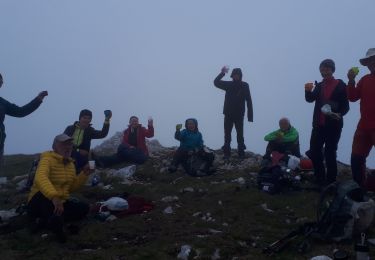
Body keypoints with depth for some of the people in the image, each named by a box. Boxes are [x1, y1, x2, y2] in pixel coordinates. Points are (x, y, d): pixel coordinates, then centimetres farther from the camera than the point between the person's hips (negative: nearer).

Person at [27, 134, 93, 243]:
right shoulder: (47, 159, -16)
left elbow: (71, 187, 12)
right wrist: (54, 197, -55)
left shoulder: (70, 164, 9)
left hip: (61, 202, 8)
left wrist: (84, 174, -4)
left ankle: (43, 221, -18)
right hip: (40, 202, -8)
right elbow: (40, 178, -38)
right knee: (47, 195, -39)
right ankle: (56, 224, -31)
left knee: (83, 208, -15)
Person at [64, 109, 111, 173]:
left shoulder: (89, 131, 7)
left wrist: (107, 119, -22)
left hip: (81, 163, 1)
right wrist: (78, 151, -13)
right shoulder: (70, 129, 4)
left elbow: (102, 134, -10)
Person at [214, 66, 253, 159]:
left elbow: (249, 101, -6)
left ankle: (241, 152, 11)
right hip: (228, 114, 2)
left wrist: (250, 116, -10)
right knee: (227, 135, 5)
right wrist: (222, 73, -10)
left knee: (240, 135, 3)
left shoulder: (244, 86, -3)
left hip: (239, 115, -2)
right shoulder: (229, 84, 4)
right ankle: (226, 153, 11)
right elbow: (216, 82, 1)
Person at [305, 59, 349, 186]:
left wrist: (339, 114, -24)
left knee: (330, 154, -2)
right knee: (314, 152, 2)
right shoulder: (319, 85, 12)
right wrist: (308, 91, -21)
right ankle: (320, 180, 15)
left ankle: (330, 182, 8)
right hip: (319, 124, 5)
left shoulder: (340, 85, -3)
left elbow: (345, 106, -4)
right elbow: (310, 99, 0)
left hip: (333, 125, -4)